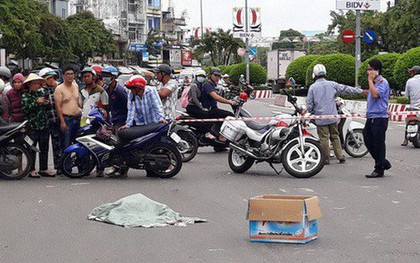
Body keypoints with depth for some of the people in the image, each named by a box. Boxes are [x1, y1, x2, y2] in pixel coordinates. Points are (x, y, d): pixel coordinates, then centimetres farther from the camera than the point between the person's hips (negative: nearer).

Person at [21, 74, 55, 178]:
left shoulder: (41, 94, 15)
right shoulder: (25, 96, 0)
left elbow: (46, 109, 23)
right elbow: (26, 109, -15)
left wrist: (47, 104, 1)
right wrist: (37, 102, -20)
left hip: (44, 125, 5)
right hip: (32, 126, -5)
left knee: (44, 148, 7)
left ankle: (44, 169, 14)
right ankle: (31, 170, 3)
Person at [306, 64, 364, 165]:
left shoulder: (312, 87, -5)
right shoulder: (332, 85, 1)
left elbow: (309, 104, -4)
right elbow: (346, 89, 7)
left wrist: (312, 113, 15)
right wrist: (360, 90, 16)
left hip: (320, 118, -3)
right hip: (332, 117, 3)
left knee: (324, 138, 1)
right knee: (335, 137, 12)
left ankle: (326, 159, 3)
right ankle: (340, 156, 9)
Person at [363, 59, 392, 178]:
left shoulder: (382, 82, -12)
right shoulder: (374, 82, 17)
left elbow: (375, 94, -27)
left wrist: (370, 80, -19)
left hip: (379, 118, -10)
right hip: (371, 118, 10)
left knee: (378, 144, -4)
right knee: (368, 141, 11)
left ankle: (379, 169, 3)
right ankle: (384, 163, 23)